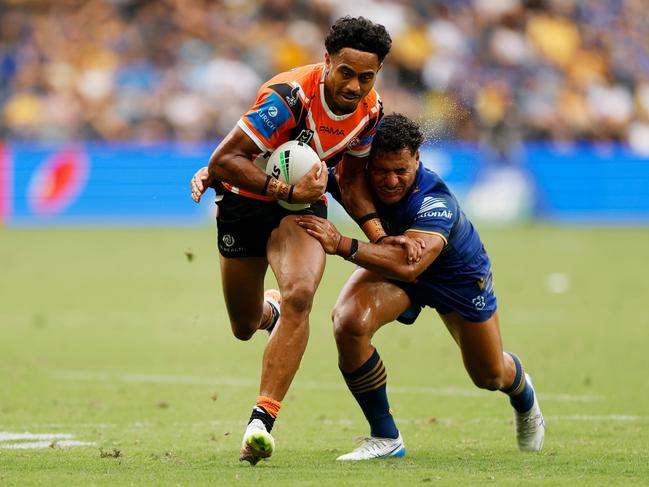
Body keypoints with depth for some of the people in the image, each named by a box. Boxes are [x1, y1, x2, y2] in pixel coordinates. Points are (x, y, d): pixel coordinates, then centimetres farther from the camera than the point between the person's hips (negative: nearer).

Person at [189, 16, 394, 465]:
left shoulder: (371, 110, -12)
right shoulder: (290, 96, -31)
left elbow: (351, 176, 5)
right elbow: (223, 160, -29)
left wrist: (381, 238, -6)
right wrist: (287, 189, -37)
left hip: (302, 205, 2)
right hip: (244, 200, -2)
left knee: (299, 297, -28)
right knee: (244, 327, 11)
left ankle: (262, 420, -27)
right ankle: (270, 308, 52)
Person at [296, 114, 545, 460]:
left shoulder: (434, 202, -44)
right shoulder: (356, 174, -29)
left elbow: (409, 264, -59)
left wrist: (342, 245, -68)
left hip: (458, 275, -3)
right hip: (391, 263, 3)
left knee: (490, 376, 16)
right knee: (349, 322, -31)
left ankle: (523, 396, 59)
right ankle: (384, 438, -13)